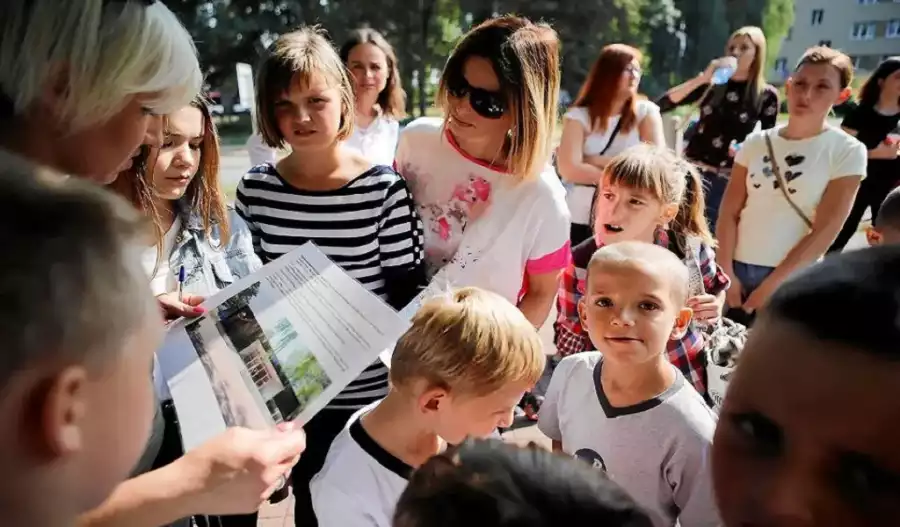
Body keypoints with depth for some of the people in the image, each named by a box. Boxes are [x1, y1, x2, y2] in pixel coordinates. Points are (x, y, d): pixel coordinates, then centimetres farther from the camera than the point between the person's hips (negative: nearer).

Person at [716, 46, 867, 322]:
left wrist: (771, 285, -12)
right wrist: (726, 272, -7)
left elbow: (825, 231, -9)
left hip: (794, 279, -2)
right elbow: (729, 213, 2)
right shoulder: (757, 142, 4)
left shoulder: (847, 151, -3)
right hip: (739, 269, 2)